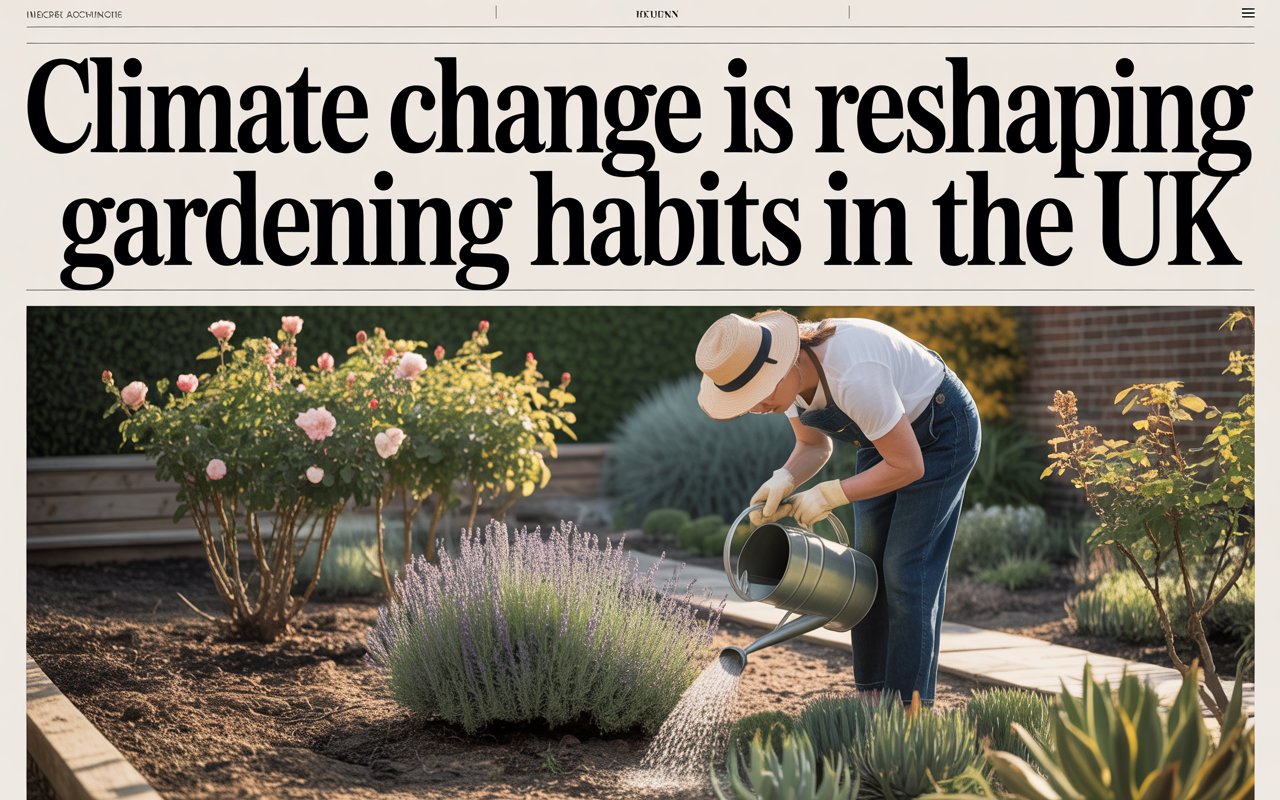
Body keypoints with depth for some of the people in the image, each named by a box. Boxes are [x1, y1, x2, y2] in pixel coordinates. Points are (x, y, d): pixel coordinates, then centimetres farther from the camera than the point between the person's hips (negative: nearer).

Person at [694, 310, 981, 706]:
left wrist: (829, 494, -27)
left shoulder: (853, 377, -40)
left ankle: (909, 706, -5)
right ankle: (871, 694, 14)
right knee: (869, 565, 6)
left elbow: (908, 466, -31)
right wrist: (784, 480, -19)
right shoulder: (780, 372, -15)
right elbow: (814, 445, 1)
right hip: (891, 429, 8)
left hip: (942, 431, -8)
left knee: (907, 570, -11)